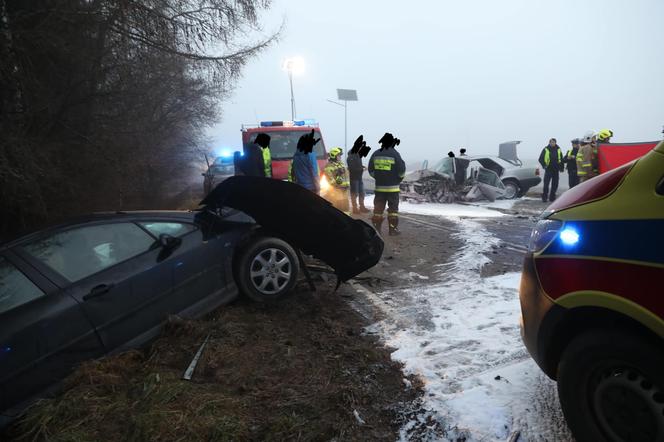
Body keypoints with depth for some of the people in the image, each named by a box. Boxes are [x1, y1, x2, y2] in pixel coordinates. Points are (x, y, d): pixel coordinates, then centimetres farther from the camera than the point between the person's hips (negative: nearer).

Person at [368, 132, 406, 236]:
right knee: (393, 209, 5)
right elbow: (402, 170, -8)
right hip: (392, 187, -3)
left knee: (378, 208, 10)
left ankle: (376, 228, 12)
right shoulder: (394, 154, -9)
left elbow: (371, 170, 7)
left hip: (379, 187, 3)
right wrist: (398, 180, 10)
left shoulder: (376, 154, 2)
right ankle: (393, 229, 6)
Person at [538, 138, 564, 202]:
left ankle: (552, 197, 15)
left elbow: (561, 159, 15)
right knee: (546, 184, -8)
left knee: (555, 184, 6)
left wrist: (561, 167, 10)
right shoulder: (546, 149, -2)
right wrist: (544, 165, -10)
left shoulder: (558, 149, 8)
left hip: (556, 170, 4)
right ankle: (544, 197, -2)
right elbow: (541, 159, 1)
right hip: (548, 169, -4)